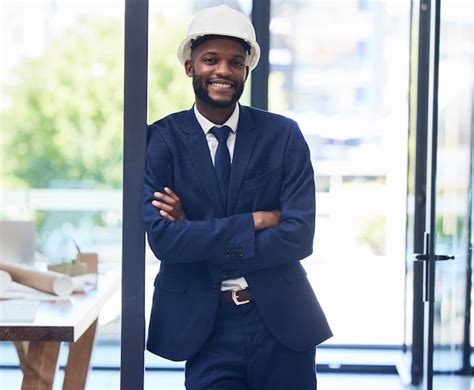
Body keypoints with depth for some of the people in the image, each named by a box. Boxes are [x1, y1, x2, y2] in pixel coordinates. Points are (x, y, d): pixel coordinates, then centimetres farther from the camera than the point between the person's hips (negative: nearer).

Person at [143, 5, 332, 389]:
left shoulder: (283, 134, -1)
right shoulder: (161, 139, -3)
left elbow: (298, 236, -10)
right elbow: (162, 237, -13)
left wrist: (200, 236, -13)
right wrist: (253, 222, -15)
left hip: (281, 321, 1)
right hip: (205, 328, -1)